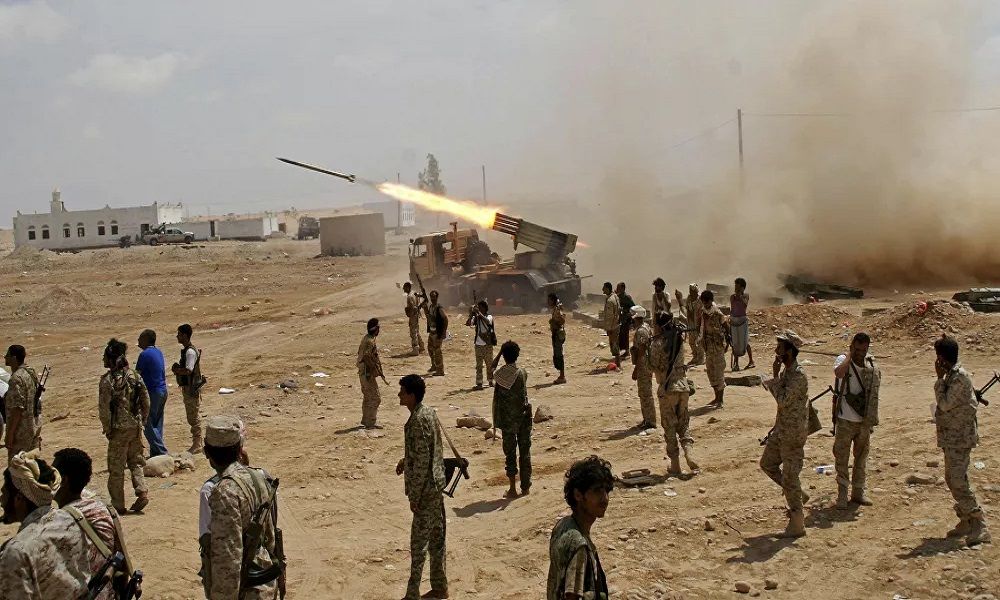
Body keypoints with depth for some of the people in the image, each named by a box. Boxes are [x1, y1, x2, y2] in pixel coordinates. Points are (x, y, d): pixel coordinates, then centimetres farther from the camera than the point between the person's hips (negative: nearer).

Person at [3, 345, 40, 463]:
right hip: (36, 426, 9)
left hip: (22, 430, -9)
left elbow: (17, 409, -23)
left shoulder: (16, 379, -21)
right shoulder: (32, 373, 8)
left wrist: (10, 434, -19)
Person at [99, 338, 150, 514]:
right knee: (135, 462, 19)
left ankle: (118, 505, 12)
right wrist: (142, 423, 14)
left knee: (116, 468, 6)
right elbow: (146, 402, 5)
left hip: (119, 429, -5)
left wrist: (107, 429, -4)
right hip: (135, 427, 5)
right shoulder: (135, 376, 2)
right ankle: (142, 492, 4)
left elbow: (104, 407, -14)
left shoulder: (108, 380, -14)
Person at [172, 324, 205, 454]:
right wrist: (177, 367, 3)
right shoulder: (185, 350, 12)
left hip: (192, 389, -10)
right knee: (193, 417, 16)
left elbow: (188, 370, -29)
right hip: (188, 388, 10)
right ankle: (199, 442, 25)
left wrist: (176, 370, -14)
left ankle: (197, 445, 4)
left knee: (193, 417, -3)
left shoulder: (190, 352, -20)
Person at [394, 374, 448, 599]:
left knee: (419, 542, -1)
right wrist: (406, 460, 14)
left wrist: (414, 496, -18)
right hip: (437, 483, 9)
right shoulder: (429, 412, 7)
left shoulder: (418, 421, -23)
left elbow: (422, 462, -23)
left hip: (426, 488, -9)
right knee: (436, 538, 16)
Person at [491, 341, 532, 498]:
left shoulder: (499, 374, -7)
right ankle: (525, 486, 17)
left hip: (507, 419, -1)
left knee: (510, 452, 6)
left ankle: (512, 489, 5)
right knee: (525, 451, 11)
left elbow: (496, 400, -5)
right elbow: (524, 395, -1)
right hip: (524, 417, 1)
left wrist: (495, 424, 2)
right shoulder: (522, 373, -7)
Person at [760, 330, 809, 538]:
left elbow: (783, 401, -28)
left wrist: (775, 376, -21)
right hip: (781, 430, 10)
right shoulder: (787, 371, 7)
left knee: (789, 476, -3)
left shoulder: (798, 375, -22)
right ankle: (798, 496, 30)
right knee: (767, 463, 20)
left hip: (793, 433, -10)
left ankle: (797, 525, 7)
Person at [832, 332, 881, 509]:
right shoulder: (843, 360, -9)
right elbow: (839, 372, -35)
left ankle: (858, 492, 24)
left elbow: (873, 393, 13)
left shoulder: (871, 364, 4)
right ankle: (842, 494, 8)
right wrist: (850, 353, -22)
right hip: (845, 420, -4)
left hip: (864, 421, 4)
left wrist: (872, 420, 13)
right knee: (842, 458, -1)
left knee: (861, 457, 13)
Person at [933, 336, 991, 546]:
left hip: (960, 438, -10)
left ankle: (980, 528, -14)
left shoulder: (959, 376, -18)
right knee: (952, 480, 15)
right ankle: (966, 522, 23)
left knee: (958, 482, -14)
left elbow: (945, 404, -18)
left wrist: (939, 378, -14)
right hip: (952, 437, 10)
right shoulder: (953, 374, 12)